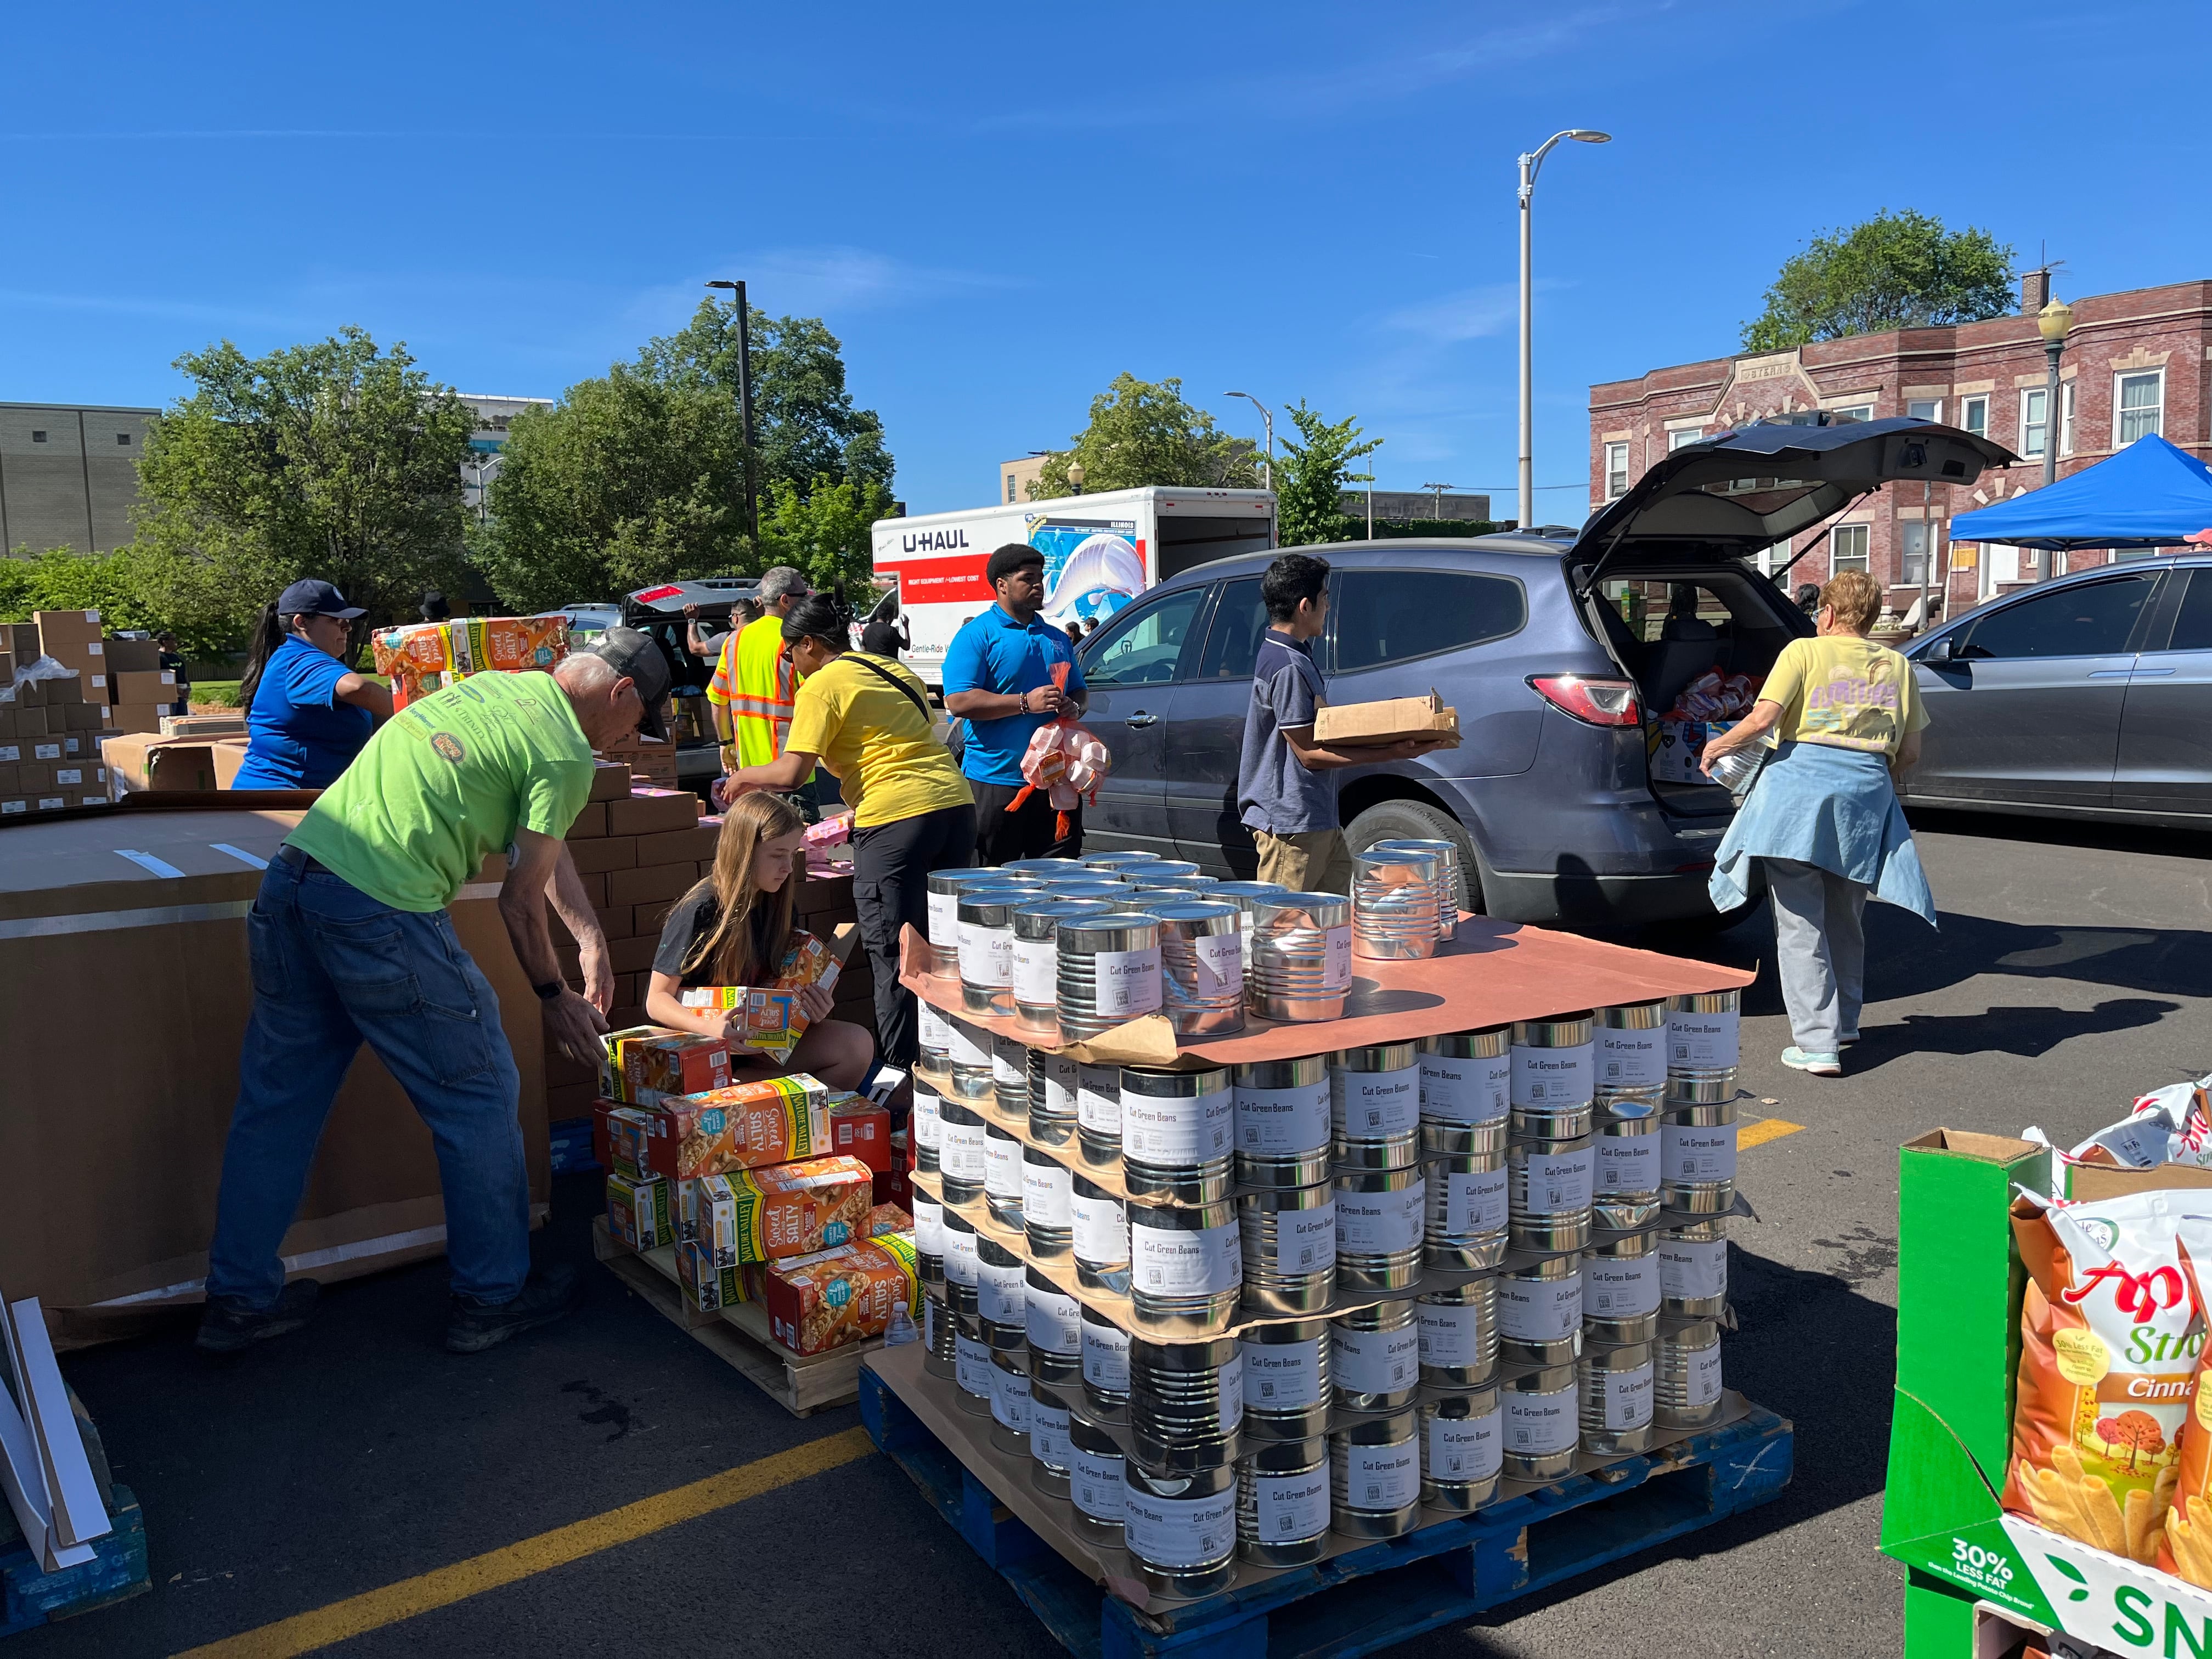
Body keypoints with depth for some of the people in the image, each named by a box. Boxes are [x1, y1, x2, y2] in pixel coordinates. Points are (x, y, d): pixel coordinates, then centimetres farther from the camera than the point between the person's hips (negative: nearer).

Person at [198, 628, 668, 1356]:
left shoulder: (494, 685, 20)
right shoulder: (565, 755, -6)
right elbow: (521, 898, -3)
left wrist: (592, 935, 28)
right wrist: (555, 997, 12)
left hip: (290, 880, 9)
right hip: (383, 917, -9)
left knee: (277, 1098, 18)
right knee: (481, 1099, 9)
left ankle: (240, 1297, 31)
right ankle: (492, 1296, 22)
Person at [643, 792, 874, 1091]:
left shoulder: (778, 906, 5)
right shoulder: (699, 912, -15)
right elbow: (657, 999, -12)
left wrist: (812, 1006, -13)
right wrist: (709, 1028, -31)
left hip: (760, 1040, 7)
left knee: (858, 1045, -16)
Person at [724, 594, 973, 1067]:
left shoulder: (821, 686, -2)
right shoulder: (894, 670, 21)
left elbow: (791, 771, -8)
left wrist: (745, 776, 12)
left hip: (896, 818, -8)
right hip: (956, 802, 8)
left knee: (892, 956, 1)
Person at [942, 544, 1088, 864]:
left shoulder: (1058, 639, 17)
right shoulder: (976, 635, -4)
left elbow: (1080, 692, 25)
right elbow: (959, 701, -15)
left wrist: (1074, 706, 0)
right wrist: (1025, 702, -20)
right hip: (995, 778, -6)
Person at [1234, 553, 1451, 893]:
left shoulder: (1295, 655, 14)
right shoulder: (1287, 667, -19)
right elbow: (1309, 754, -19)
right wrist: (1392, 753, -21)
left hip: (1319, 821, 10)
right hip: (1290, 824, -10)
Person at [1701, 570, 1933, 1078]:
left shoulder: (1805, 652, 1)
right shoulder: (1896, 666, 14)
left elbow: (1763, 719, -10)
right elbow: (1910, 752, 13)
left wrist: (1718, 746, 6)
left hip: (1801, 782, -4)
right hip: (1866, 791, 5)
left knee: (1800, 922, -1)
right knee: (1846, 918, 20)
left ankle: (1817, 1044, -5)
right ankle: (1844, 1024, 33)